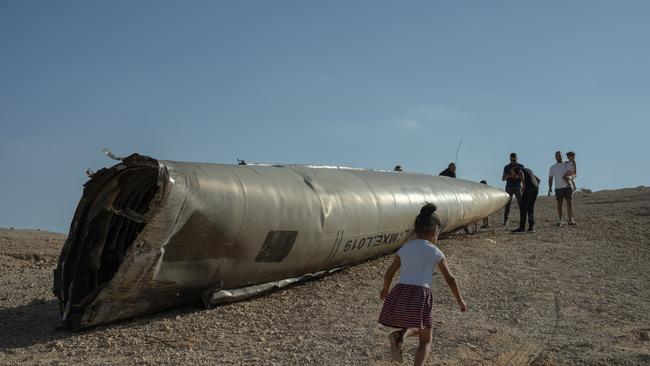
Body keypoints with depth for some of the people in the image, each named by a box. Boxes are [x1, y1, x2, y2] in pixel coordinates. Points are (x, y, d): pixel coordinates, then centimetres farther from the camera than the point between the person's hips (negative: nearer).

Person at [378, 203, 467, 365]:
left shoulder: (404, 249, 13)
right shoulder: (435, 252, 4)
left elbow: (388, 275, 16)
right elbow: (450, 279, 11)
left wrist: (385, 289, 36)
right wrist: (460, 300, 24)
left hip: (399, 294, 4)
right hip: (420, 296, -4)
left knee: (416, 329, 29)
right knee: (425, 340, 16)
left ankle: (399, 335, -4)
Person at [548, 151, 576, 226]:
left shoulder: (567, 165, 12)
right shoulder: (553, 167, 11)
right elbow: (550, 178, 8)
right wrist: (550, 188, -2)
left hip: (567, 187, 0)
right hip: (558, 188, 0)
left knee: (569, 203, -6)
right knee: (559, 204, 0)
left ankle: (570, 220, -4)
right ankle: (561, 221, 4)